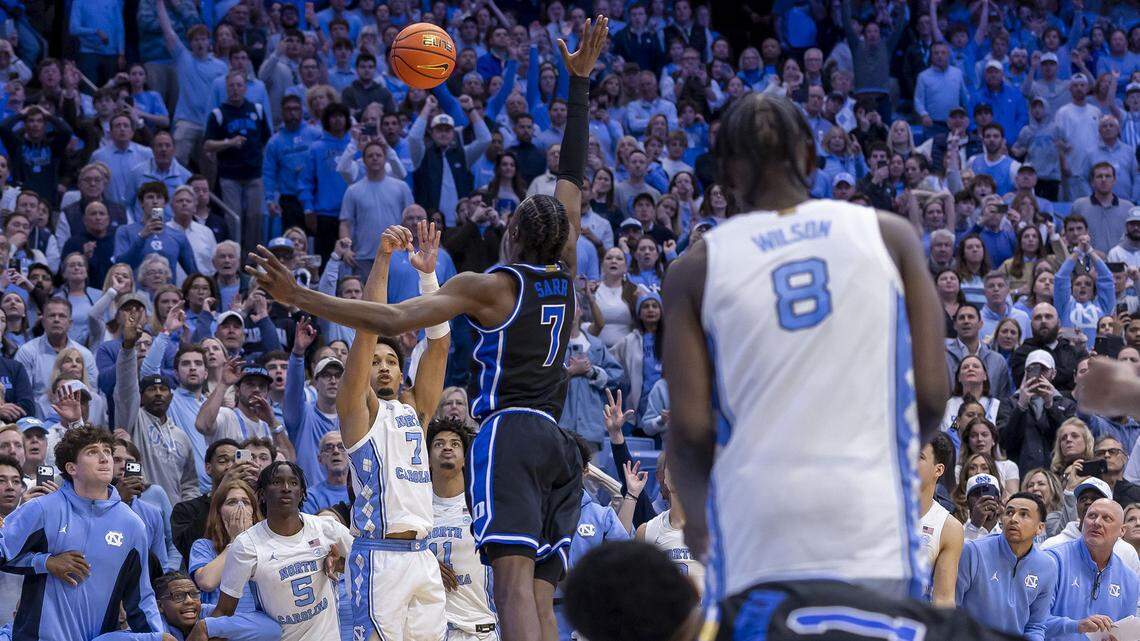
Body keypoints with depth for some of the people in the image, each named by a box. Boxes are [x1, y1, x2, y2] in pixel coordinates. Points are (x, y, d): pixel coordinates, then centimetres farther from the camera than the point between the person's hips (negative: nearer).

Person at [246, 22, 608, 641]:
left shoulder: (489, 286, -1)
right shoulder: (566, 275, 14)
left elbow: (391, 319, -10)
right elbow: (573, 176, 24)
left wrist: (299, 297, -9)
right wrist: (579, 83, 31)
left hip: (510, 430, -7)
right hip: (557, 441, 7)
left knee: (514, 577, -20)